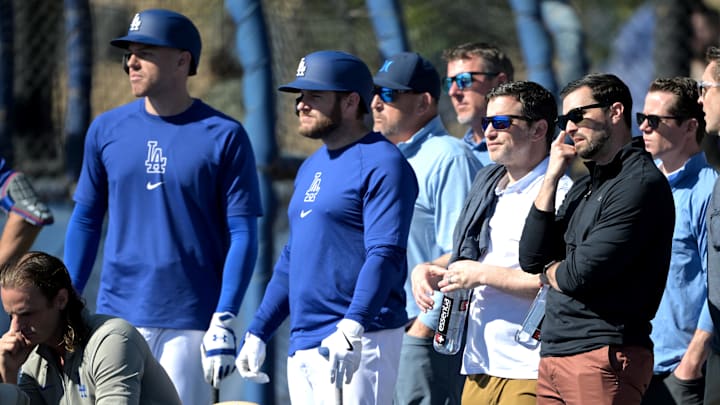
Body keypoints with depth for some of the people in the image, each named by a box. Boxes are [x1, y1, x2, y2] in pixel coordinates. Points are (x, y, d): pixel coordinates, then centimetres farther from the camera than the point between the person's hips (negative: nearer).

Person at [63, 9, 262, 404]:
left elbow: (243, 235, -4)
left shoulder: (224, 136, -3)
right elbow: (86, 221, 13)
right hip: (117, 317, 3)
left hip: (192, 322, -3)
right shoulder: (106, 129, 7)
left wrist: (224, 321, -12)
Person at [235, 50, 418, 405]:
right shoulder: (310, 168, 20)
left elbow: (385, 255, -18)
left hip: (360, 344, -9)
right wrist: (257, 333, 20)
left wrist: (351, 327, -29)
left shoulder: (381, 164, -8)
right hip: (302, 345, 9)